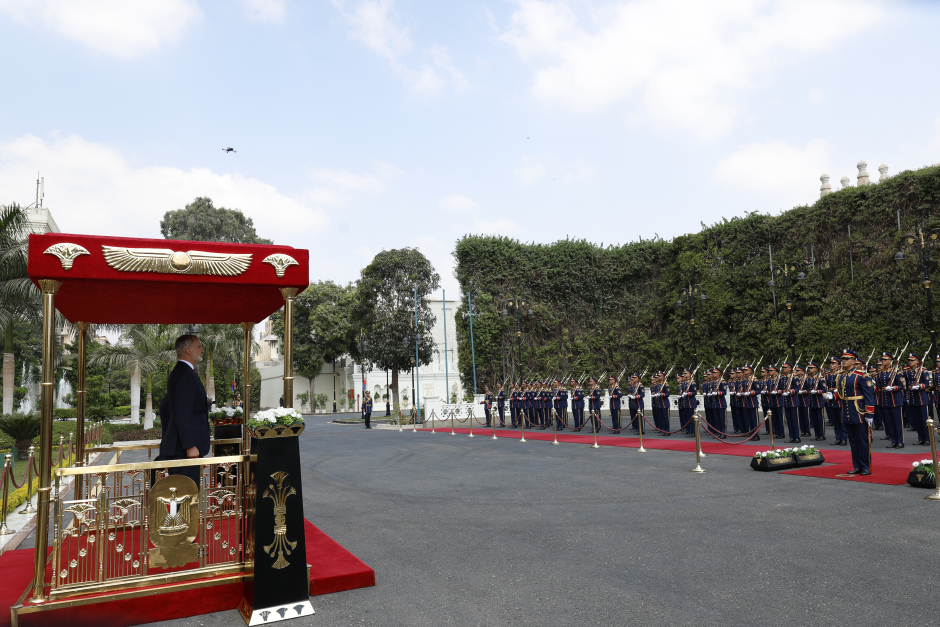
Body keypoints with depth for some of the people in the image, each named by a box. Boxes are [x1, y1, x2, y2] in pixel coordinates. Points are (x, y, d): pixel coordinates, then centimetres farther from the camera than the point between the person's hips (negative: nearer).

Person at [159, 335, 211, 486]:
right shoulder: (186, 375, -15)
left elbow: (165, 406, 25)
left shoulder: (178, 373, 18)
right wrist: (190, 445, -22)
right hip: (186, 449, -11)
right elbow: (183, 414, -21)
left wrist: (168, 438, 30)